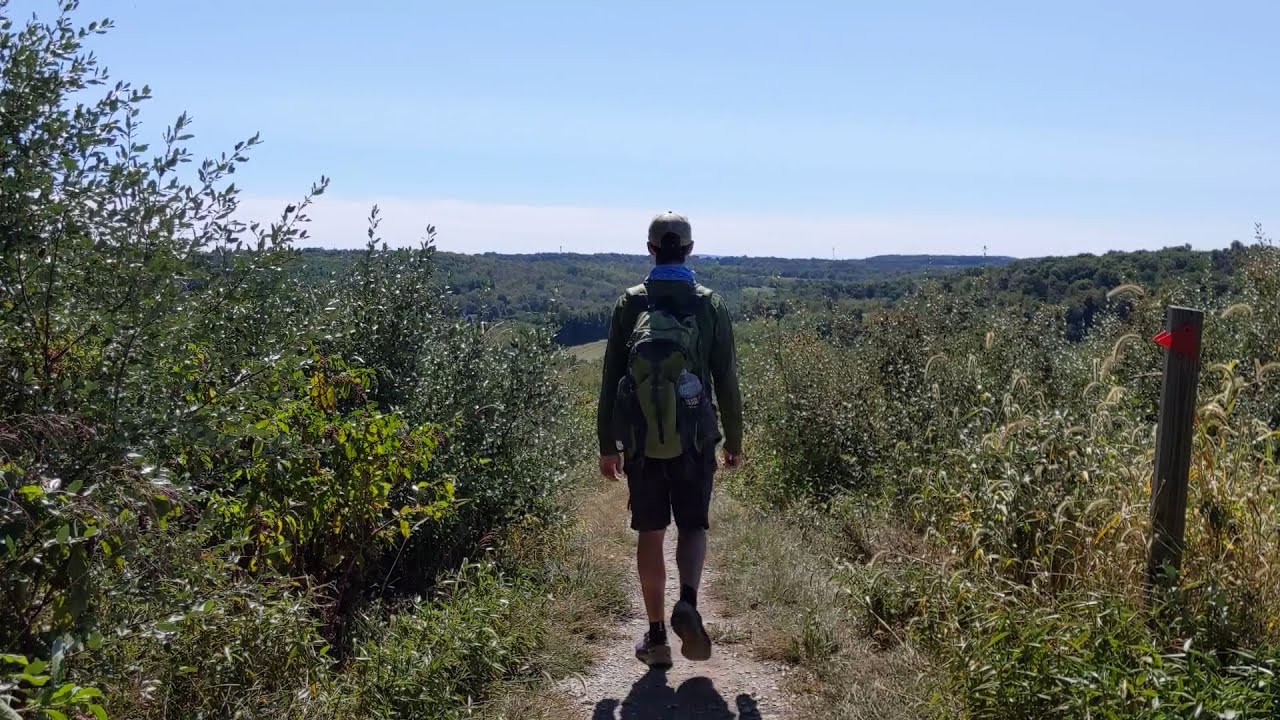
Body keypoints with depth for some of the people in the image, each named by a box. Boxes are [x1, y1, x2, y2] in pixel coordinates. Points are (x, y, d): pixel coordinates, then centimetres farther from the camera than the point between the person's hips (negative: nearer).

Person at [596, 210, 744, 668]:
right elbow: (727, 380, 1)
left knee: (650, 535, 10)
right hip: (694, 440, 0)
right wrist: (734, 439, 12)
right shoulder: (710, 305, -1)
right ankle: (688, 604, -12)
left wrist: (607, 444, 7)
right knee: (693, 527, 13)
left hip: (641, 441, 0)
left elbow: (610, 378, 0)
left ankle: (656, 637, 15)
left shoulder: (629, 304, -1)